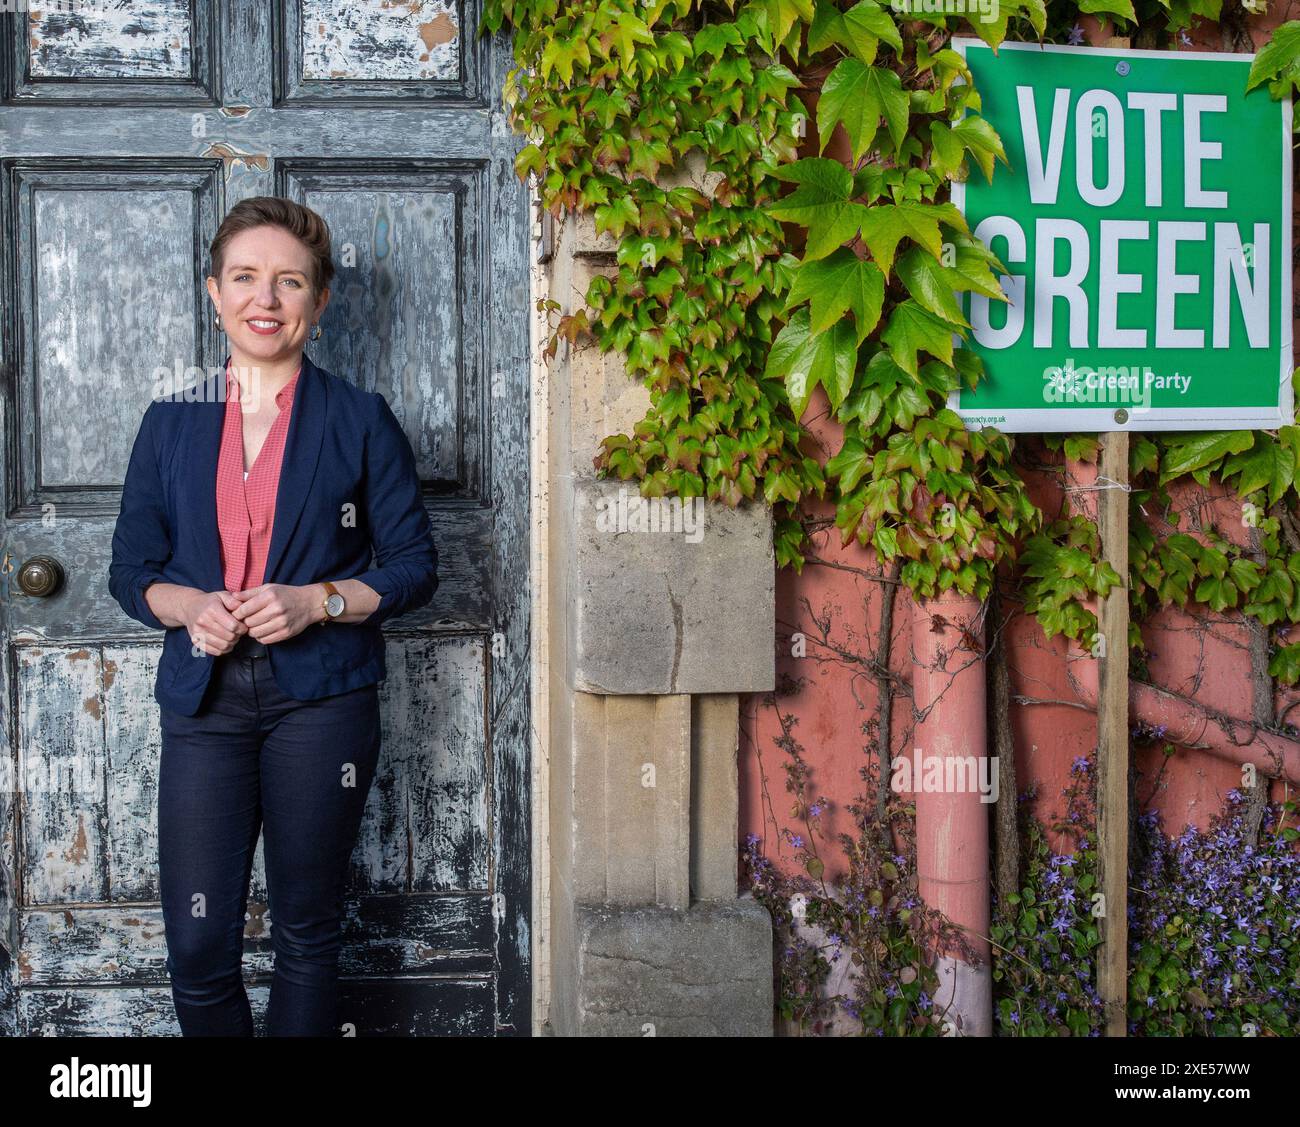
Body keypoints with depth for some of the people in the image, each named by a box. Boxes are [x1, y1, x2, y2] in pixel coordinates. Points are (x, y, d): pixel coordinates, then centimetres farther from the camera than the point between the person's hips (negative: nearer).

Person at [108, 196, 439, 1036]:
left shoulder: (361, 421, 2)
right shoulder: (172, 423, 9)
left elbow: (416, 565, 1)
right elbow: (132, 570, 11)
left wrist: (317, 601, -15)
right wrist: (189, 607, -10)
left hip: (322, 701, -2)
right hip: (205, 699, 2)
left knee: (307, 933, 8)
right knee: (197, 944, 0)